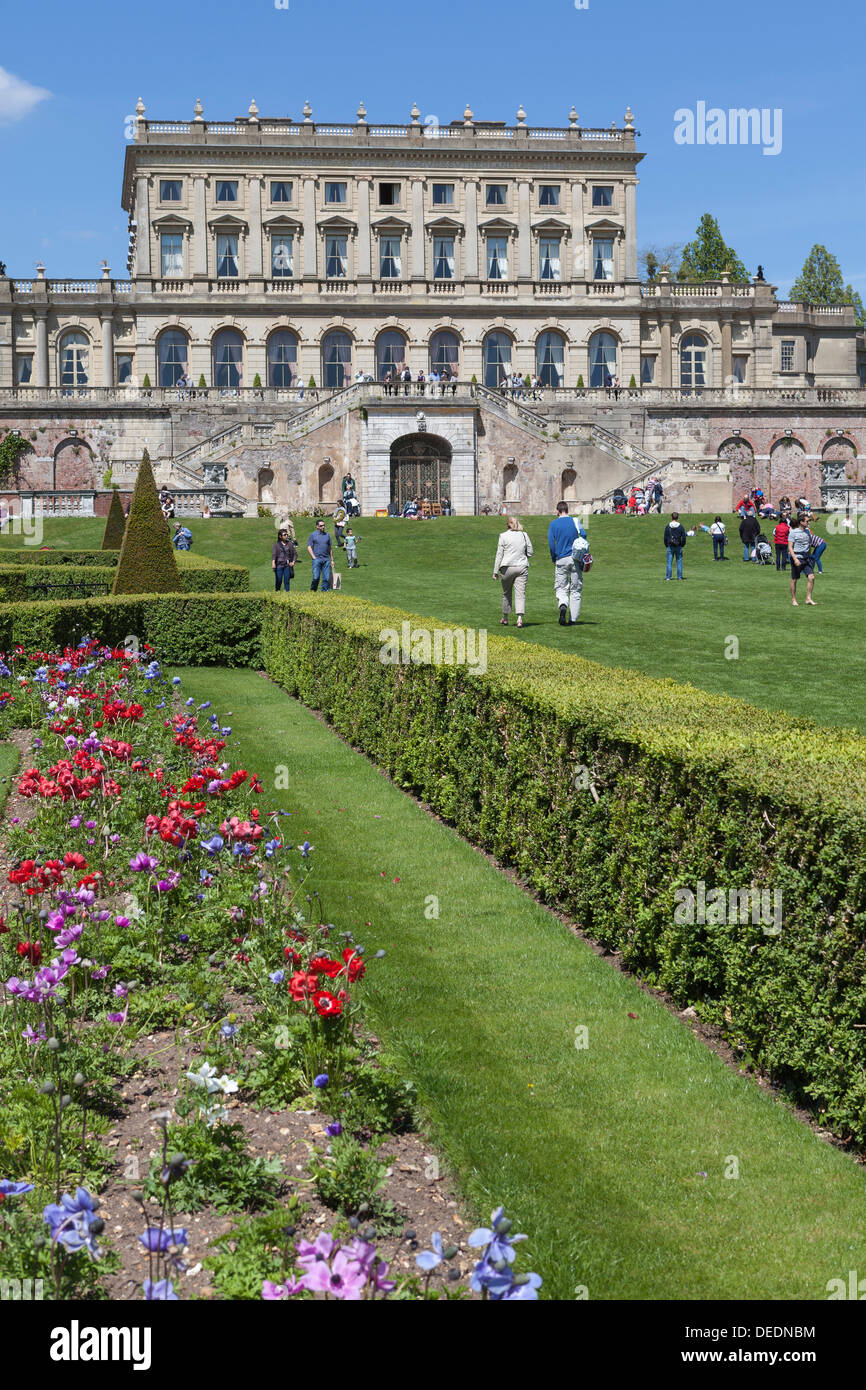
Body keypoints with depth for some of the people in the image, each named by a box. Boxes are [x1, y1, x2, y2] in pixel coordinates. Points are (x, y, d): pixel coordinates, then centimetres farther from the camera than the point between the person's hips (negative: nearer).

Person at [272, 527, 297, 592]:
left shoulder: (289, 544, 8)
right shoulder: (276, 544, 0)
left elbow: (295, 553, 13)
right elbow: (273, 554, -10)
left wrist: (293, 562, -1)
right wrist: (273, 563, -25)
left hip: (287, 565, 2)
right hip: (279, 565, -2)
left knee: (287, 580, -2)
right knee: (279, 580, 0)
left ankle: (287, 592, 0)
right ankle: (277, 592, 16)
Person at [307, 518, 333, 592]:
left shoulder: (327, 535, 15)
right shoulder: (312, 535, 3)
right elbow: (309, 547, 1)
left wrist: (331, 559, 15)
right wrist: (314, 558, -9)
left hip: (326, 559, 4)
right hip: (317, 559, -4)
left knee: (326, 578, -1)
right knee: (316, 577, -8)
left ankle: (324, 591, 6)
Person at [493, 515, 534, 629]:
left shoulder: (503, 536, -2)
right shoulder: (524, 535, 5)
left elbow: (499, 554, -2)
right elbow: (530, 553, 9)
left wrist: (496, 571, 1)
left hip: (507, 568, -1)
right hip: (522, 567, 1)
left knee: (506, 593, 14)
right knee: (520, 593, -1)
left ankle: (505, 618, 24)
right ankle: (520, 618, -16)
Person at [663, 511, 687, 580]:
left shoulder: (667, 527, -2)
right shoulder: (681, 527, -2)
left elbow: (665, 538, 1)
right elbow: (684, 538, -1)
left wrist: (666, 546, 12)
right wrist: (682, 545, 10)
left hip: (670, 547, 0)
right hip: (678, 547, 0)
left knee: (669, 562, 2)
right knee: (679, 562, 6)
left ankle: (668, 577, -1)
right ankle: (679, 577, 6)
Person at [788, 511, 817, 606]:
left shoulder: (807, 531, 11)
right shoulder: (793, 532, -9)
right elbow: (790, 547, -13)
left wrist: (810, 557, 22)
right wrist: (795, 559, -23)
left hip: (806, 558, 5)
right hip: (797, 558, -5)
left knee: (811, 577, -9)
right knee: (794, 580, 5)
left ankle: (808, 598, -1)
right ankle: (793, 599, 18)